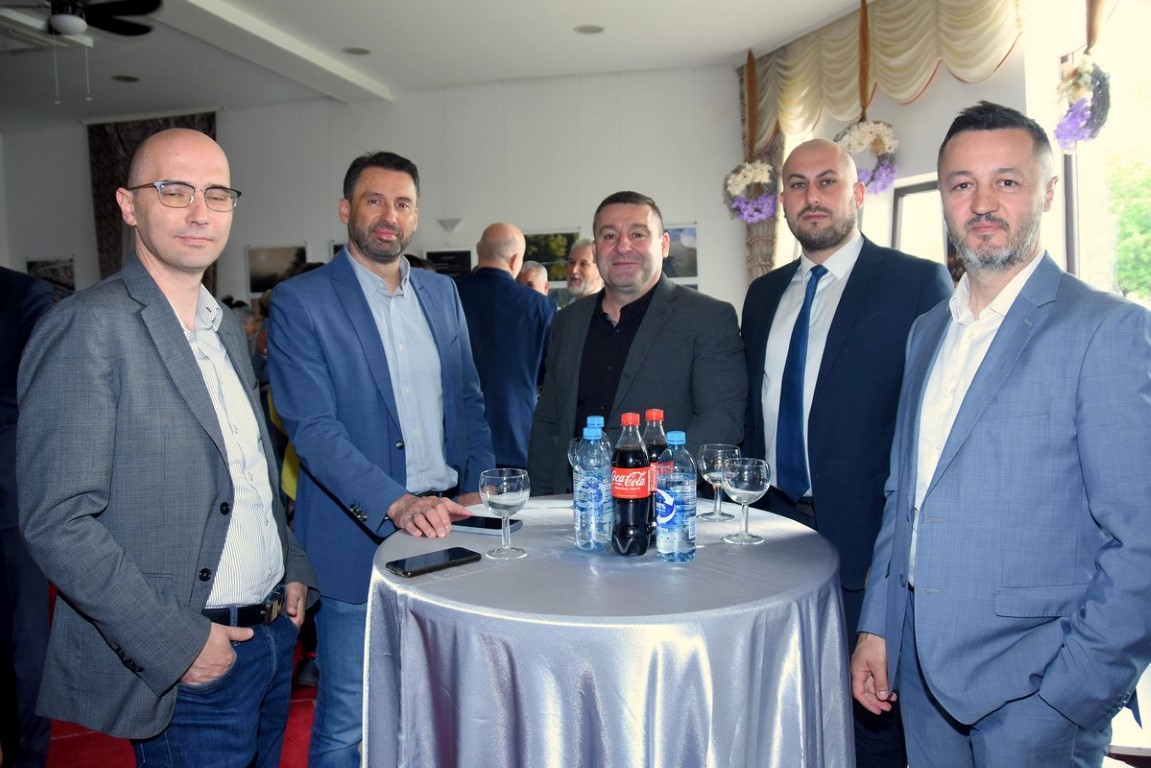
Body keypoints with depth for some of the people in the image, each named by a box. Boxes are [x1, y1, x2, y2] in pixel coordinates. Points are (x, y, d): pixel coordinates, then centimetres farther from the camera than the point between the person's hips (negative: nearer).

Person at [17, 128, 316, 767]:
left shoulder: (228, 330, 11)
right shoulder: (89, 327, -14)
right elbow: (56, 521, -19)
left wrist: (293, 570, 8)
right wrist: (176, 642, -19)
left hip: (274, 635, 8)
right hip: (190, 666, -8)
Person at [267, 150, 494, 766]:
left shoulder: (442, 292, 11)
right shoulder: (299, 301, -7)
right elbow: (313, 428, -16)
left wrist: (478, 487, 3)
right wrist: (396, 504, -27)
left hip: (443, 525, 5)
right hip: (358, 537, -5)